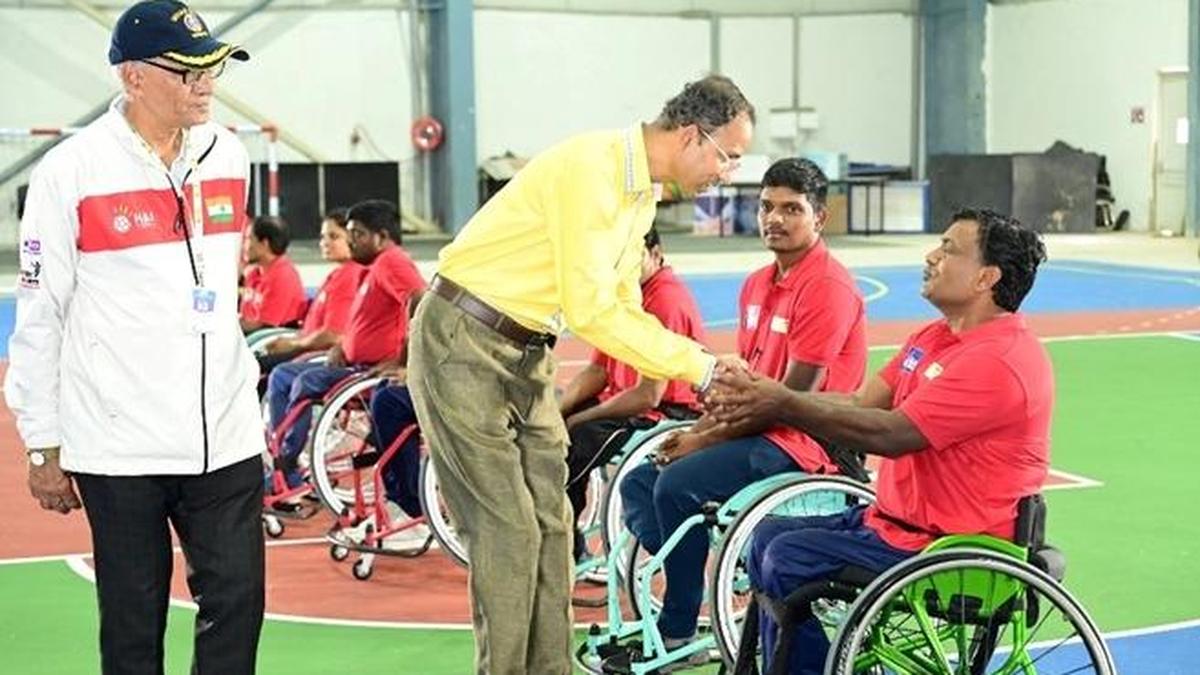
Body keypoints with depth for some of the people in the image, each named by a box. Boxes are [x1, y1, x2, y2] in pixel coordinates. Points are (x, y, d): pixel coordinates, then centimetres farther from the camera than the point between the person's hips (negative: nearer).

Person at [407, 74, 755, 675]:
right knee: (508, 526, -8)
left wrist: (705, 368, -1)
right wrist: (698, 367, -20)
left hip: (526, 355, 9)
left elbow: (624, 310, 12)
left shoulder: (641, 193, 8)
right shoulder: (590, 169, -23)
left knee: (550, 523, 7)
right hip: (464, 344, -9)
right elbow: (590, 311, -26)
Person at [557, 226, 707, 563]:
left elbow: (648, 395, -22)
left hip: (666, 413, -10)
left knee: (573, 441, -25)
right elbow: (597, 371, 13)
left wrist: (576, 419, -16)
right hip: (623, 403, 10)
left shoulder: (667, 301, -19)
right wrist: (556, 410, -3)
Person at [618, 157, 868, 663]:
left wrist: (707, 440, -15)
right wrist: (695, 431, -1)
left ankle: (679, 633, -12)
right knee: (639, 484, 2)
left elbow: (792, 396, -19)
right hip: (756, 432, 10)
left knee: (678, 484, -25)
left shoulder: (828, 287, -15)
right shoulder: (757, 285, 14)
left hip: (800, 441, -10)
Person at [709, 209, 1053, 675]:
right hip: (894, 517, 10)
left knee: (789, 562, -17)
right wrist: (764, 398, -8)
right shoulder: (936, 337, 13)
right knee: (769, 536, 11)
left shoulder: (1000, 361, -21)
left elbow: (890, 433, -26)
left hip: (946, 546, -10)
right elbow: (860, 403, 6)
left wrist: (784, 406, -22)